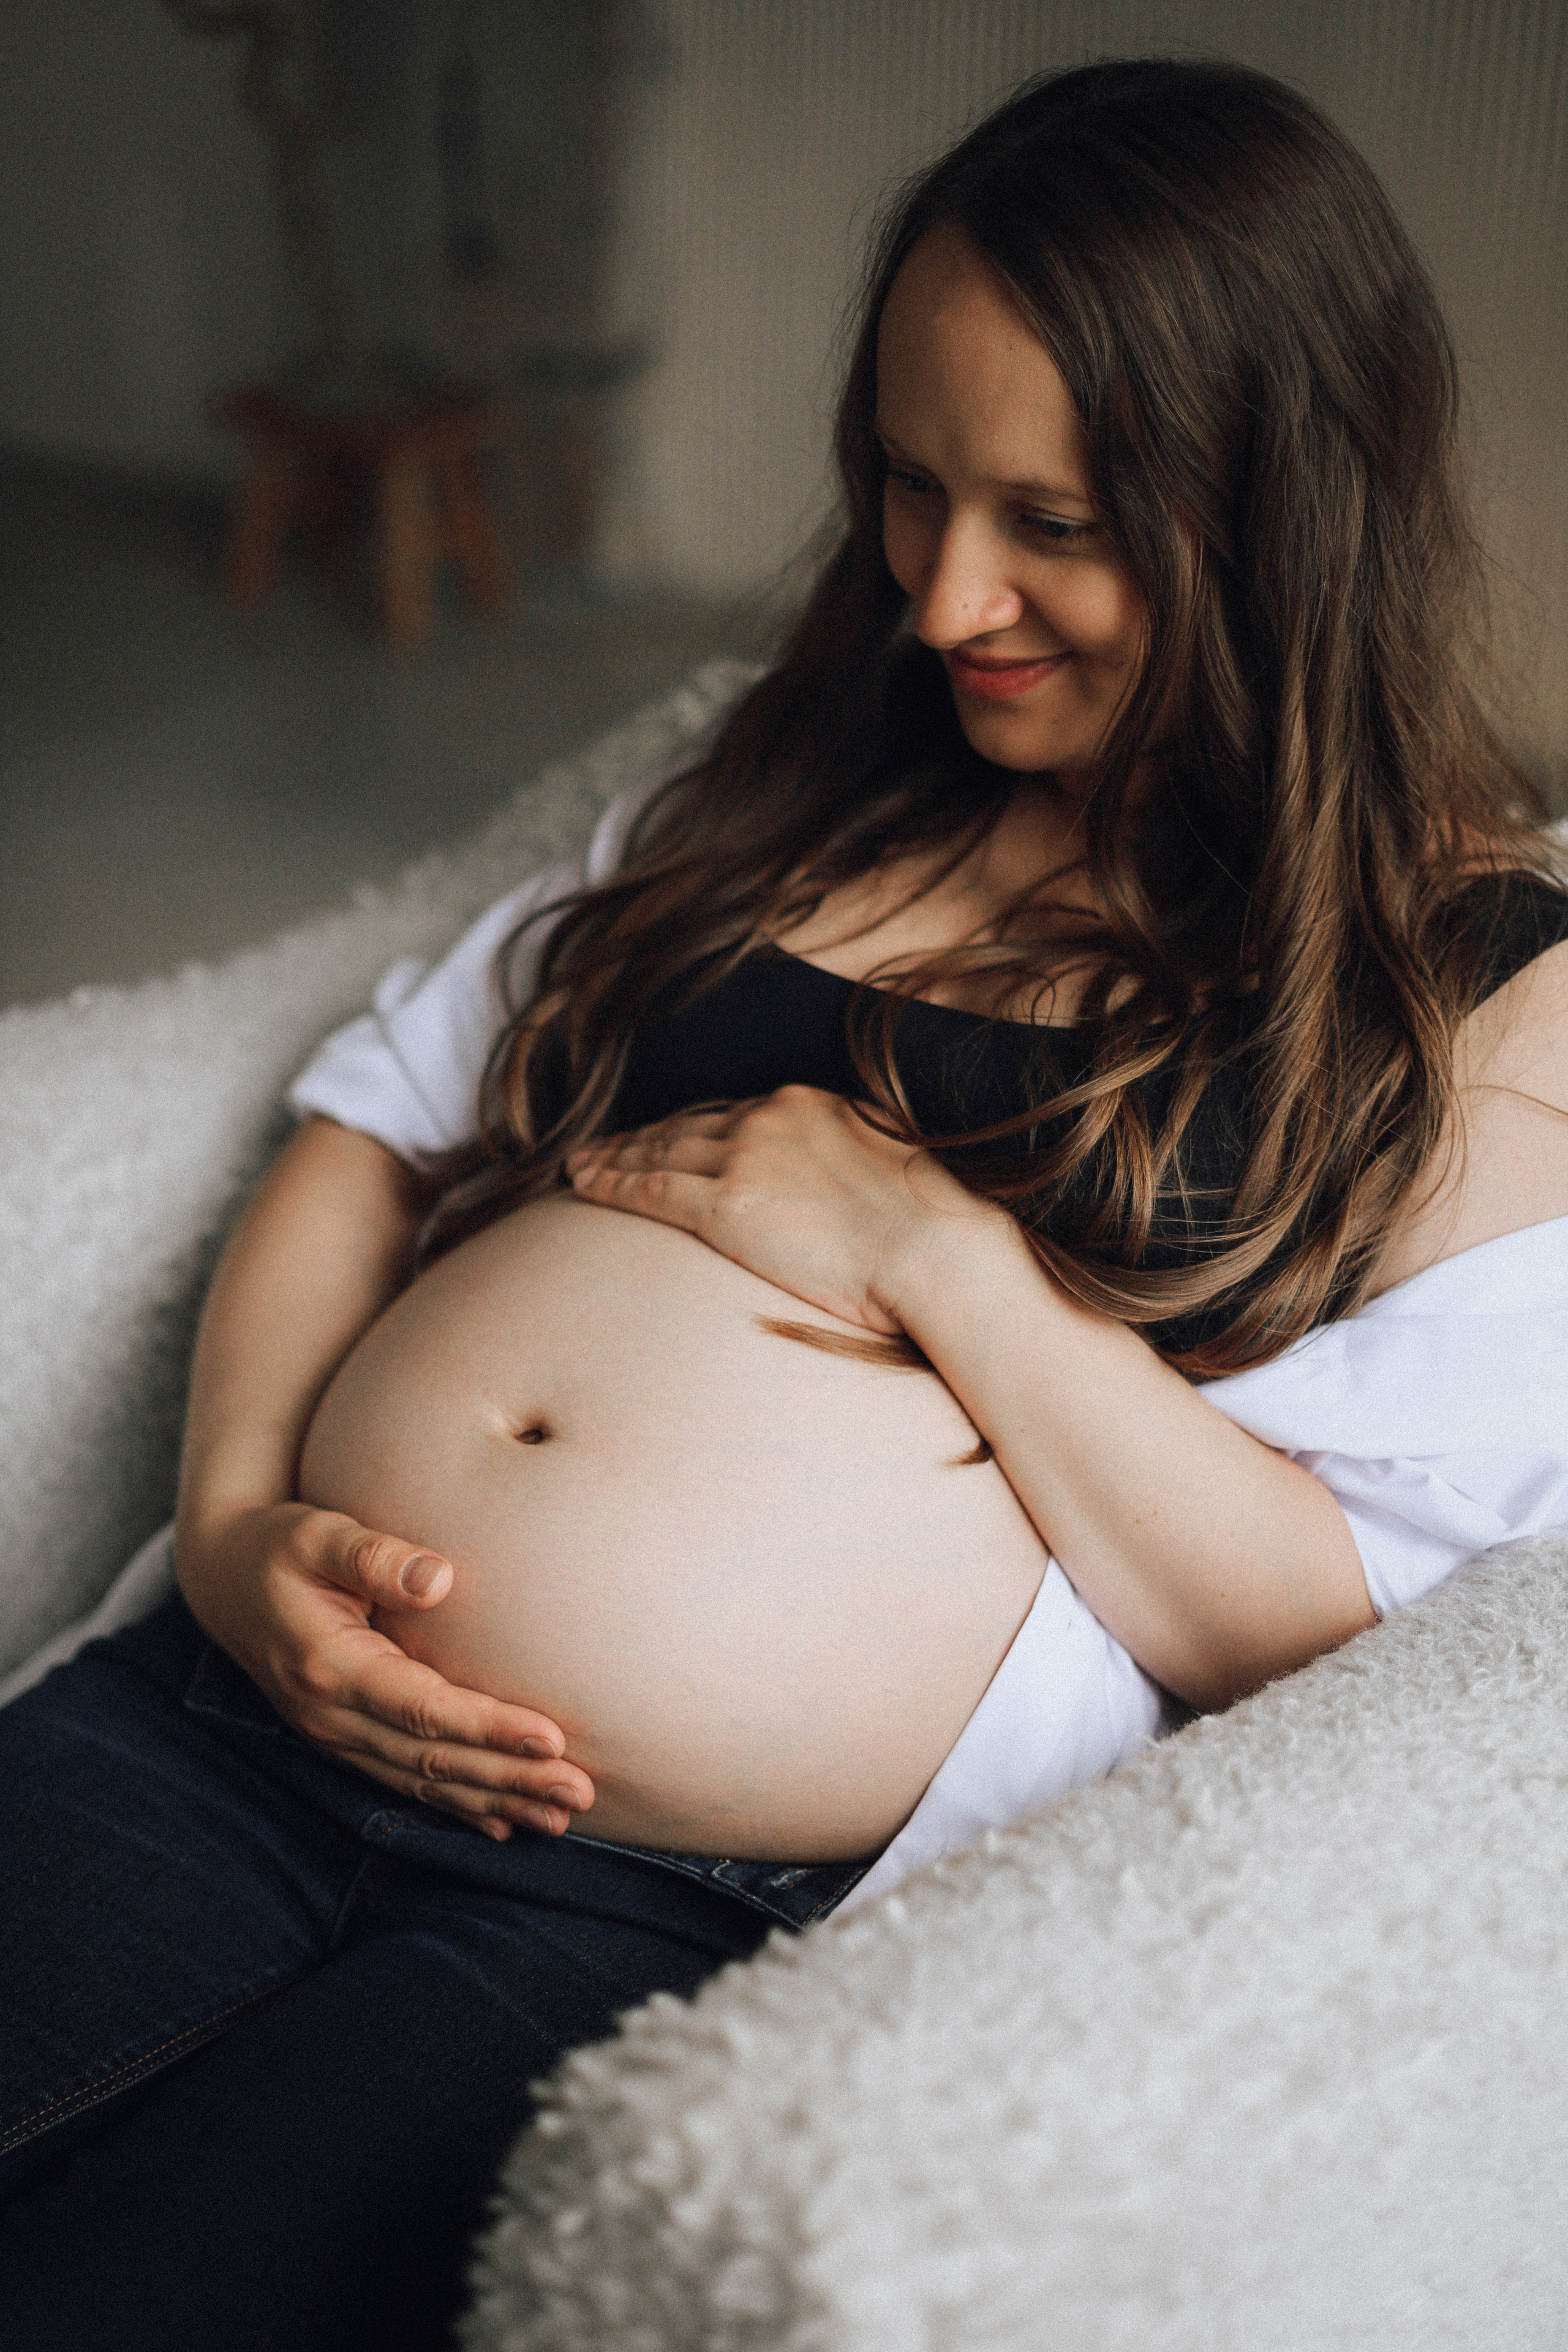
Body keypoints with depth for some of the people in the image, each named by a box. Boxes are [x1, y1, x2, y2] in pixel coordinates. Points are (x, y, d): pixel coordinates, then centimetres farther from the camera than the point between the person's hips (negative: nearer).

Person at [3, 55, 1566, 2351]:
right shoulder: (788, 786, 18)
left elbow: (1353, 1633, -5)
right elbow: (378, 1117, 17)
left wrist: (940, 1251, -10)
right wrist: (236, 1515, -1)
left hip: (687, 1915, -4)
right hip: (249, 1712, 5)